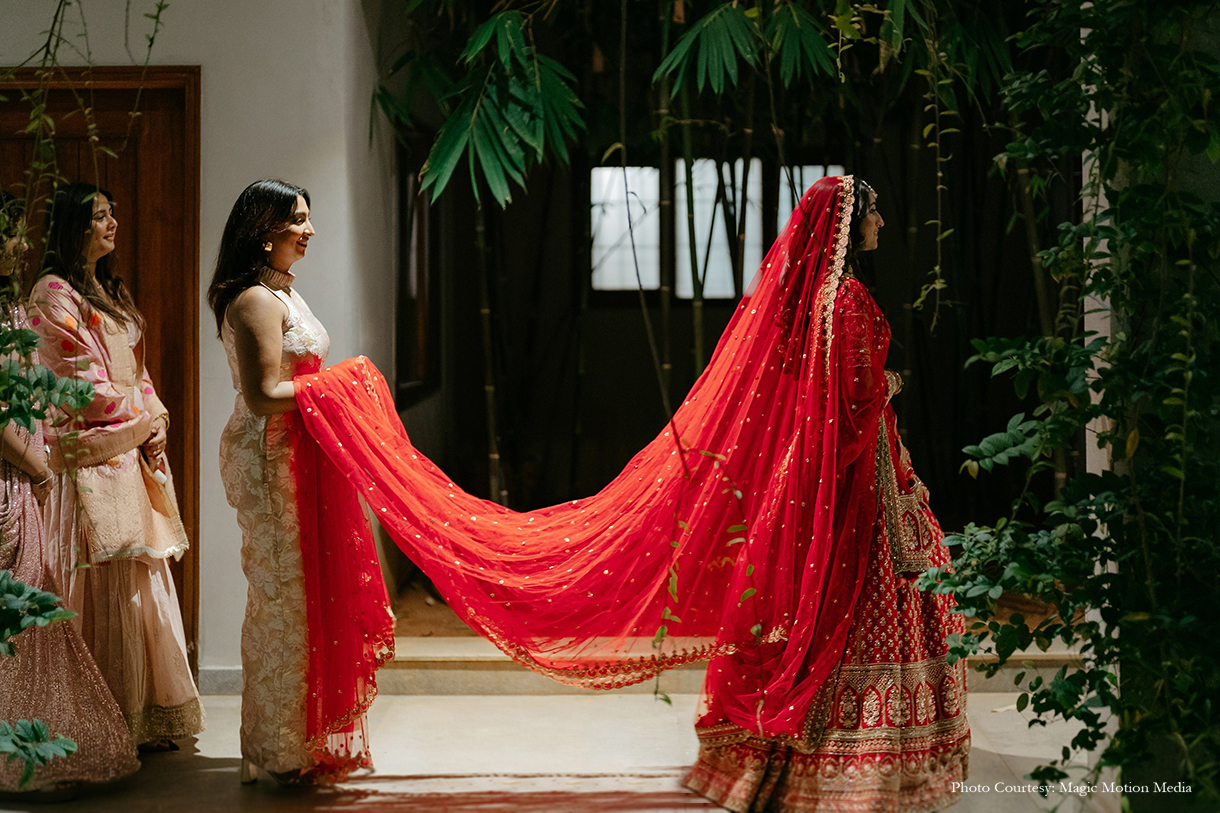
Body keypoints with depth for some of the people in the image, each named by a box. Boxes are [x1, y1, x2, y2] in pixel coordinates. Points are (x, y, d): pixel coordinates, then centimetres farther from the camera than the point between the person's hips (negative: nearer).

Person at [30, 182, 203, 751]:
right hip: (91, 458, -8)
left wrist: (155, 422, 4)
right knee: (107, 586, -7)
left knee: (141, 580, 8)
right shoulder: (54, 292, -7)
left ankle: (145, 717, 14)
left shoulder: (110, 292, 20)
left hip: (131, 453, 8)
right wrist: (146, 413, -2)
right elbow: (81, 382, -12)